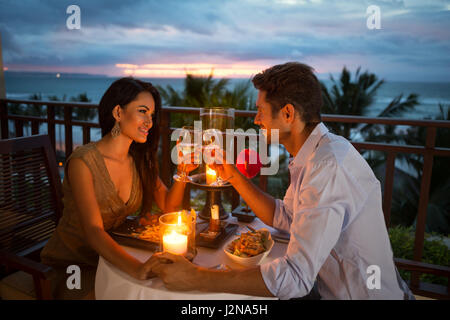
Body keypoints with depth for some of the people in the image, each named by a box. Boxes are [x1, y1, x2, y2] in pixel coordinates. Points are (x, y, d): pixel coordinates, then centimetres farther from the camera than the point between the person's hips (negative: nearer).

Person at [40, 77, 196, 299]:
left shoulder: (141, 161, -1)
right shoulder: (83, 162, -21)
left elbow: (168, 206, 1)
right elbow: (93, 231, -28)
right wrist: (135, 268, -43)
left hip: (114, 254, 5)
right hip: (74, 260, -4)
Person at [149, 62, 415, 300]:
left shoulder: (330, 165, -29)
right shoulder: (315, 155, 3)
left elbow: (296, 277, -33)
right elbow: (284, 217, 10)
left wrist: (196, 278, -28)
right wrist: (233, 175, 1)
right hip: (337, 290, 8)